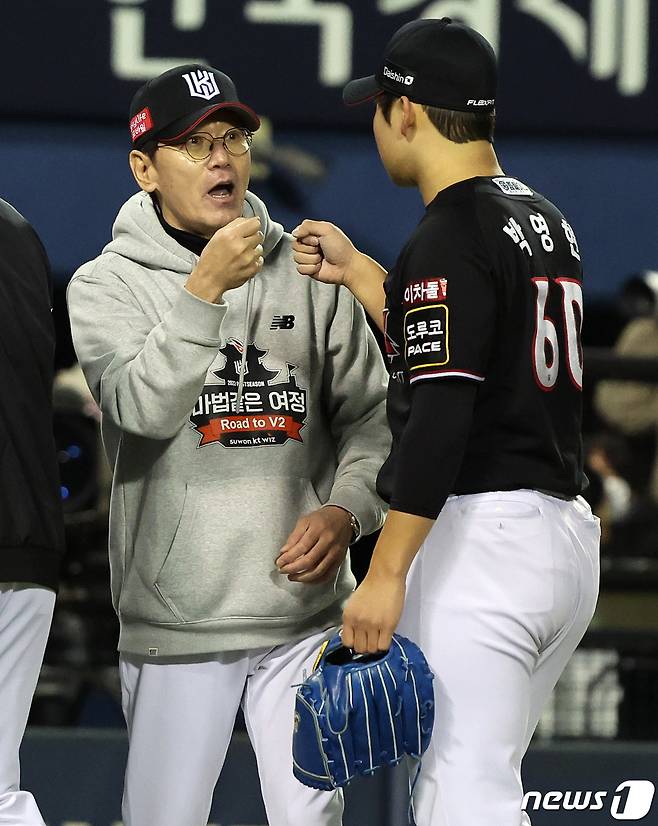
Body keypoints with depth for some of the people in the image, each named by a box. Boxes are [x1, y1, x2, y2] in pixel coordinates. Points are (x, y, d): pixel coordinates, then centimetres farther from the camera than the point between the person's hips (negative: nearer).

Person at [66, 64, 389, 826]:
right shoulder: (108, 285, -2)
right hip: (175, 621, -2)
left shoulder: (308, 273, 7)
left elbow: (370, 414, 10)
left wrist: (347, 509, -7)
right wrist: (205, 290, -26)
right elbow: (145, 409, -18)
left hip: (304, 612, 2)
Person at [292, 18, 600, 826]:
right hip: (567, 536, 10)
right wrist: (357, 271, 30)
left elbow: (441, 417, -21)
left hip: (480, 539, -10)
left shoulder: (450, 236, -13)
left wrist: (386, 574, -22)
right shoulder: (544, 220, 15)